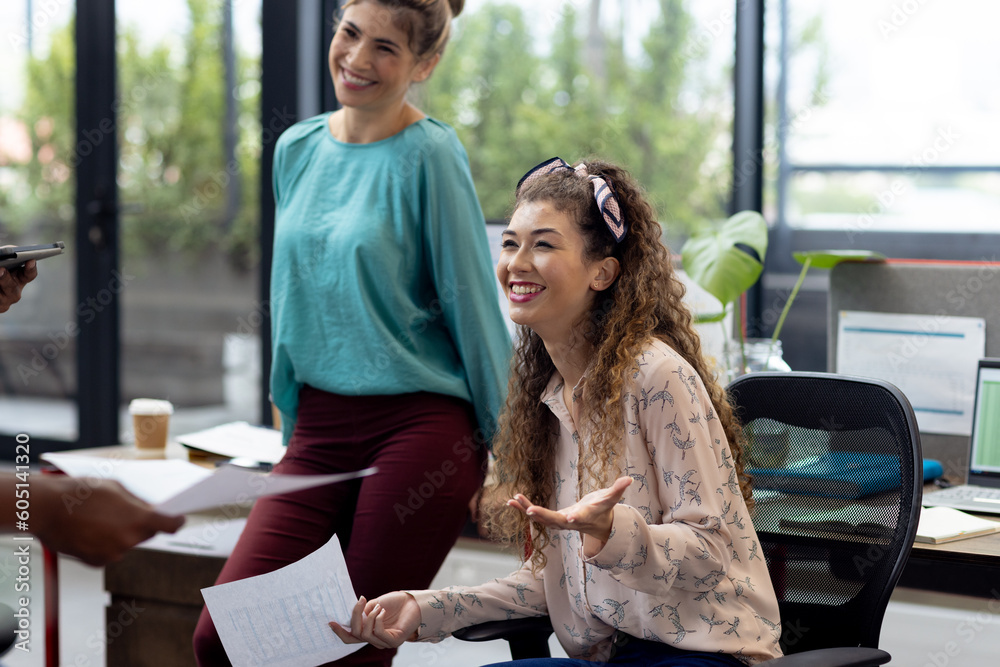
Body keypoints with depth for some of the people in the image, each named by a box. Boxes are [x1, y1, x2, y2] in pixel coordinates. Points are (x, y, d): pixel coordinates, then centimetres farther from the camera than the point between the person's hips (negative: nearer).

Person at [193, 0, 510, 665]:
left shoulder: (429, 155, -7)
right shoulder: (298, 148, 11)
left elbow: (472, 306, -5)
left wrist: (504, 453, -3)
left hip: (417, 429, -5)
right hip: (319, 433, 5)